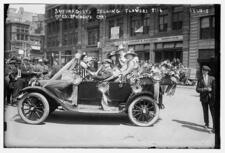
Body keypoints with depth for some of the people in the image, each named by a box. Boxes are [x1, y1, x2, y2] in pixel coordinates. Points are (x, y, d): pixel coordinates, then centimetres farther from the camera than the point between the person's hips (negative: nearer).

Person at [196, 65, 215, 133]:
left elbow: (214, 88, -4)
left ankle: (214, 127, -1)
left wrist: (214, 98, -10)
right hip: (203, 98, 2)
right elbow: (197, 89, -7)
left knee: (213, 112, -6)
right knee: (205, 111, 13)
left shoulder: (212, 78, -3)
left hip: (211, 98, -2)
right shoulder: (200, 79, 0)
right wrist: (206, 89, -20)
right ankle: (206, 124, 30)